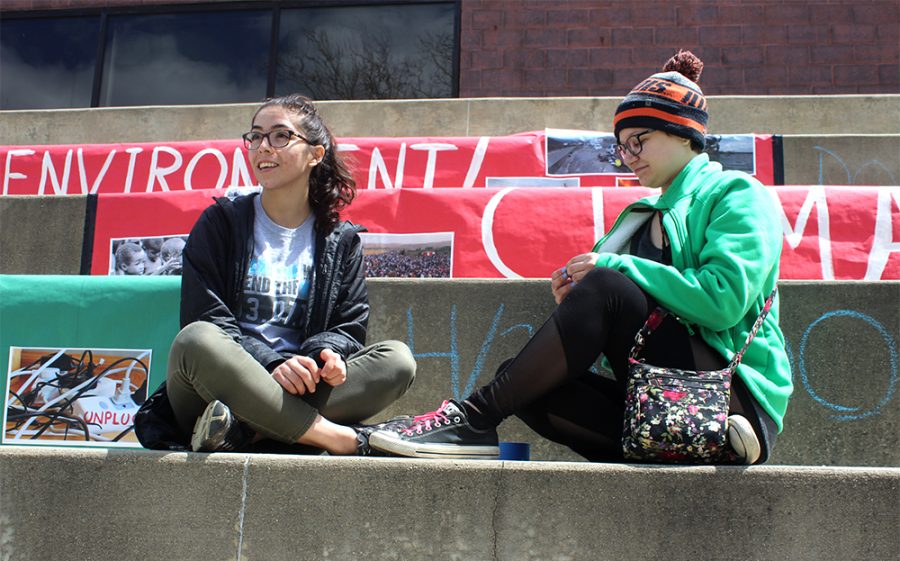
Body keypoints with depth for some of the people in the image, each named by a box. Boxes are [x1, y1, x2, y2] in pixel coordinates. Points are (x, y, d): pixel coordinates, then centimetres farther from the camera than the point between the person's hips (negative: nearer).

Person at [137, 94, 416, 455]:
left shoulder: (342, 240, 13)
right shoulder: (220, 222, 7)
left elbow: (351, 323, 9)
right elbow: (204, 319, -4)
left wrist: (327, 352, -17)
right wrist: (271, 364, -21)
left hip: (299, 392, 2)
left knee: (398, 360, -20)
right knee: (196, 342, -35)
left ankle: (245, 433, -33)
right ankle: (339, 439, -31)